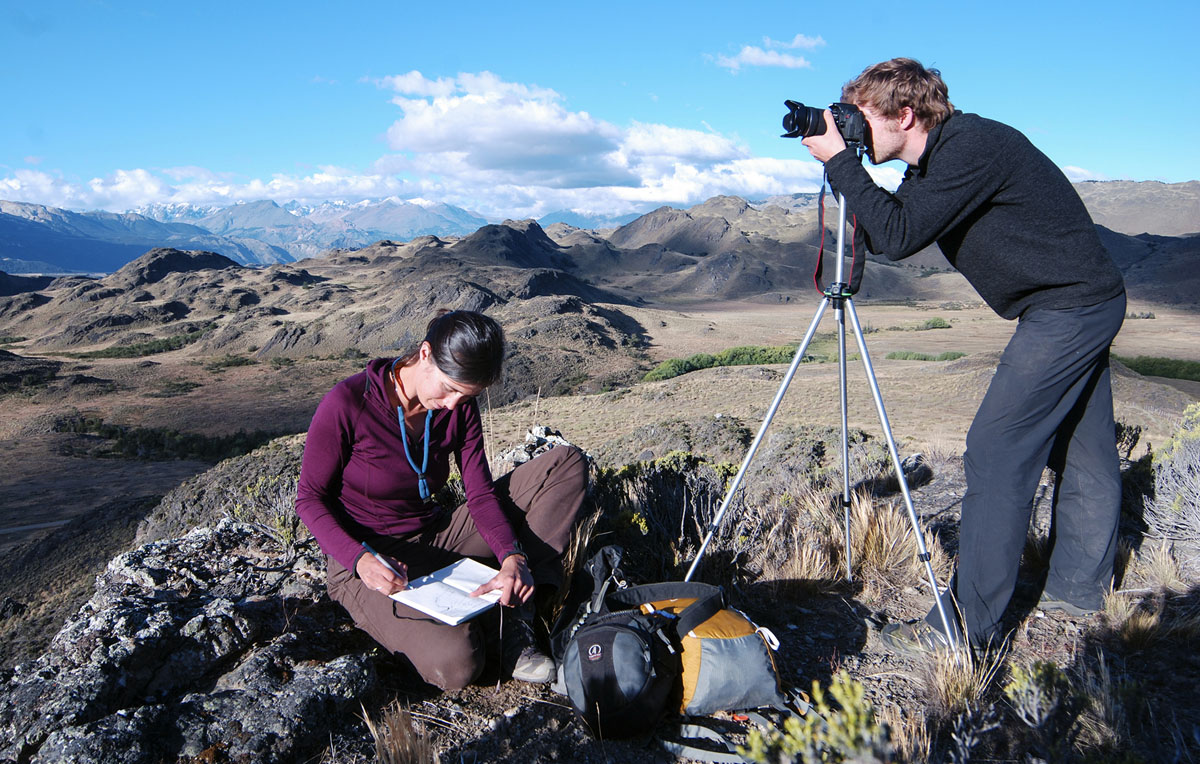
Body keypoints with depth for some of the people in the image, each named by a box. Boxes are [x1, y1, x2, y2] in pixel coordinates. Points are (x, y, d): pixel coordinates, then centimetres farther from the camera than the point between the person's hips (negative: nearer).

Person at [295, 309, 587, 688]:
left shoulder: (460, 407, -5)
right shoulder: (347, 404, -20)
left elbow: (481, 493, -6)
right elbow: (310, 498, -11)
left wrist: (512, 557, -25)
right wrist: (359, 558, -28)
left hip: (437, 538, 6)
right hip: (367, 562, -5)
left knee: (567, 464, -7)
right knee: (456, 664, -35)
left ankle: (519, 616, -11)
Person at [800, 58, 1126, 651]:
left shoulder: (973, 146, -21)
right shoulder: (940, 160, 8)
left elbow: (897, 236, -27)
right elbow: (887, 231, 11)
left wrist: (839, 162, -20)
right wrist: (848, 171, -1)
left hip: (1068, 307, -10)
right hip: (1087, 304, 11)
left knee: (997, 453, -13)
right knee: (1080, 450, 17)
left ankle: (965, 625, -7)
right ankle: (1080, 586, 32)